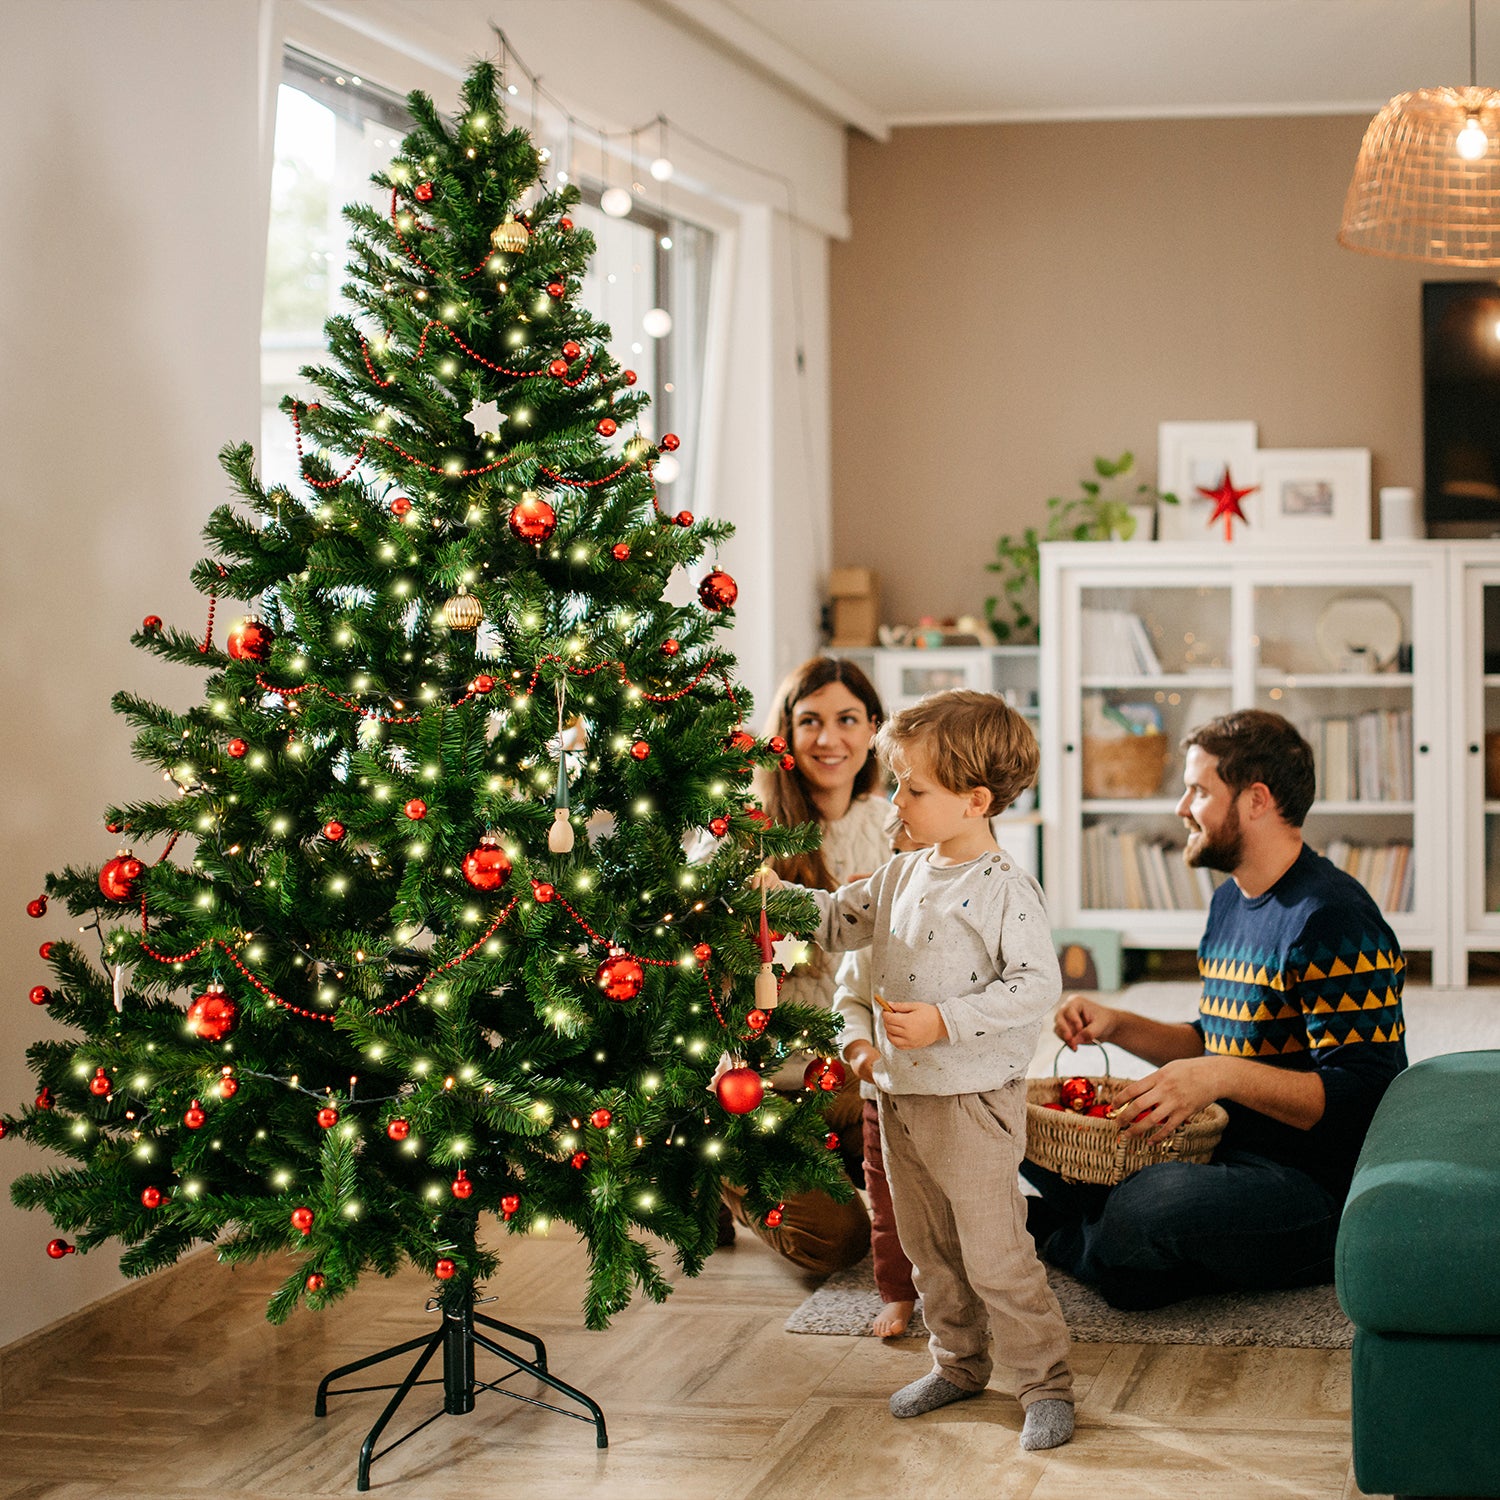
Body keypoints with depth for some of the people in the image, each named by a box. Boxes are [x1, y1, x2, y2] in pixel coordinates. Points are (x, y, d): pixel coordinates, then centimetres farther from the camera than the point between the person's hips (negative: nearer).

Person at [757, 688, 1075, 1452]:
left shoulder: (1004, 889, -17)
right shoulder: (902, 875, 7)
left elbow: (1037, 983, -21)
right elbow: (842, 919, 20)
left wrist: (945, 1021, -25)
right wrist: (780, 895, 5)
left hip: (973, 1098, -8)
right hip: (902, 1095, 8)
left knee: (994, 1254, -4)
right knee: (929, 1248, 18)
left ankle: (1047, 1384, 8)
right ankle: (958, 1362, 34)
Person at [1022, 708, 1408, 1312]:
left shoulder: (1333, 920, -17)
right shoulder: (1230, 903, 14)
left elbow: (1361, 1097, -23)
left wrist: (1224, 1076, -33)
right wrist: (1118, 1026, 8)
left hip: (1317, 1189, -9)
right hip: (1226, 1154, 9)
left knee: (1151, 1206, -34)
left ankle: (1056, 1237, -2)